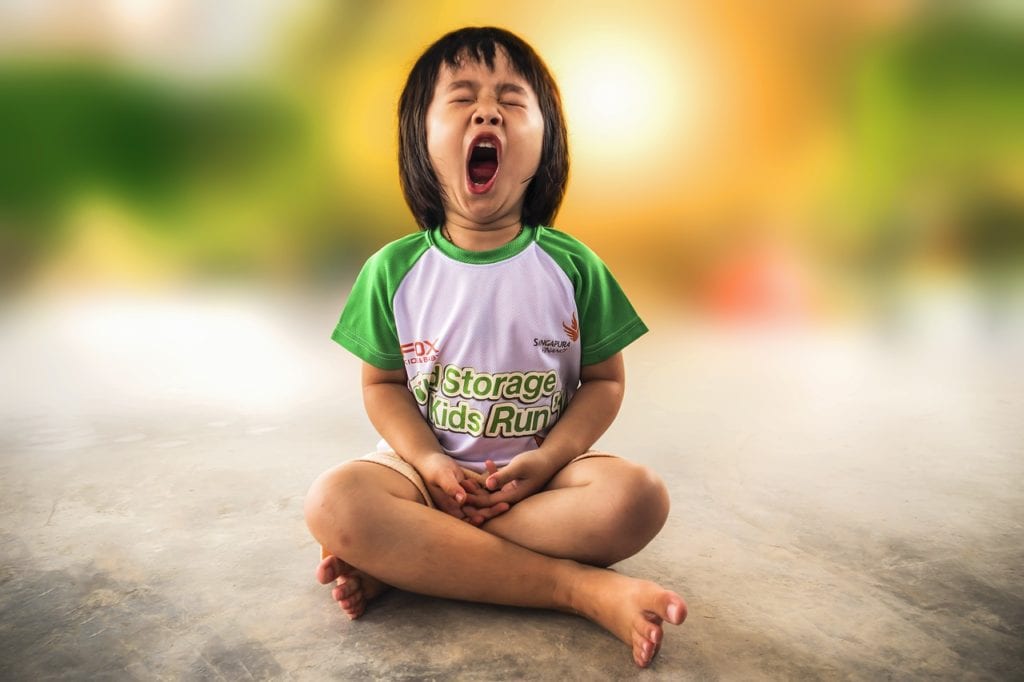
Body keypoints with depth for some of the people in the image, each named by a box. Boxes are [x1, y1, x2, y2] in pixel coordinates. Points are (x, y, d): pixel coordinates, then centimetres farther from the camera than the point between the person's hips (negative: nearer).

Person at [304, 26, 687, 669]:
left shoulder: (574, 266, -5)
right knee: (333, 502, -29)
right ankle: (581, 588, -27)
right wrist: (428, 460, -16)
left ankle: (402, 557, -21)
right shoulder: (394, 270, -3)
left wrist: (547, 459, -16)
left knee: (638, 496, -28)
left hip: (542, 469, 1)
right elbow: (382, 383, 2)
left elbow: (605, 380, 0)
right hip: (430, 466, 0)